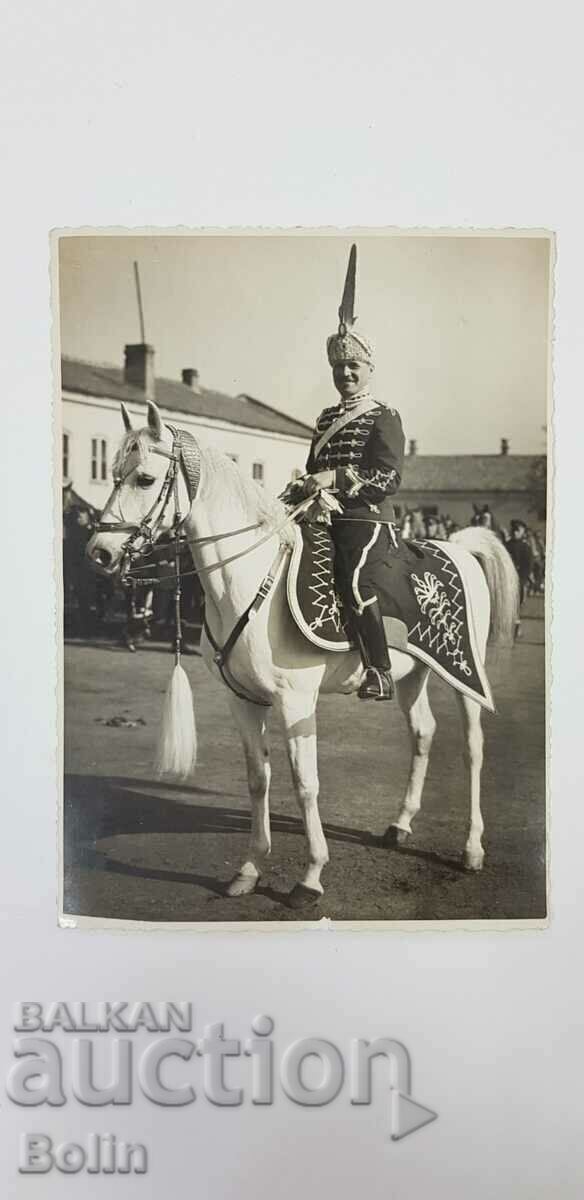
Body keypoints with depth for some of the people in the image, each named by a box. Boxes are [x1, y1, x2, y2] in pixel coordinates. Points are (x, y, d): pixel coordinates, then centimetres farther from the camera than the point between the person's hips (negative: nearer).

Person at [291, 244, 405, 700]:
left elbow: (387, 477, -11)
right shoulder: (325, 418, 22)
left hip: (368, 518, -8)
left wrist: (336, 478, -21)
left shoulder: (384, 418, 1)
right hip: (324, 517, 8)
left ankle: (380, 672, -22)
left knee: (355, 579, -31)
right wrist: (304, 489, 6)